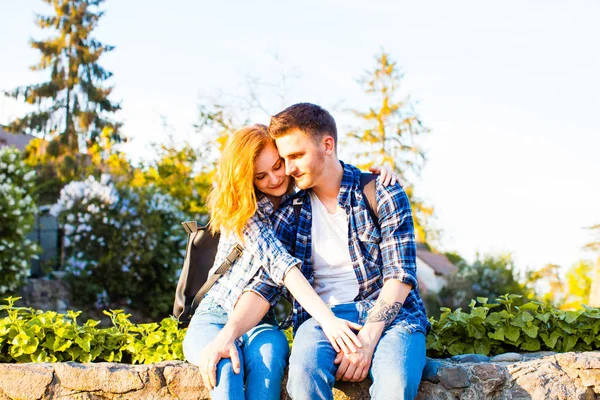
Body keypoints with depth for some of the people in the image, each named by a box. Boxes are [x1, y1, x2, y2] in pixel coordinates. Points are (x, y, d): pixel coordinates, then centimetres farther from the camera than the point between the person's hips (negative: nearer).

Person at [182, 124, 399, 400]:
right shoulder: (242, 209, -7)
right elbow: (278, 262, -21)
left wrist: (376, 174, -5)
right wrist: (325, 317, -34)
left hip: (260, 323, 2)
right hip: (215, 316, -2)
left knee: (267, 355, -36)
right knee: (226, 365, -38)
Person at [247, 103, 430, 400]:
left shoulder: (381, 194, 3)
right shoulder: (290, 212, 10)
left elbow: (401, 274, -5)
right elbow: (266, 282, 1)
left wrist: (366, 339, -17)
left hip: (387, 313, -1)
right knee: (304, 370, -34)